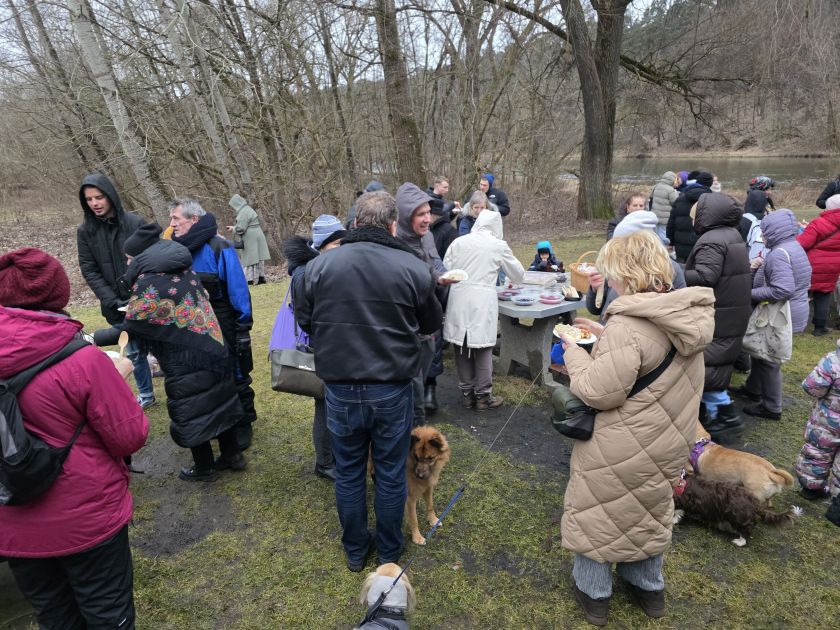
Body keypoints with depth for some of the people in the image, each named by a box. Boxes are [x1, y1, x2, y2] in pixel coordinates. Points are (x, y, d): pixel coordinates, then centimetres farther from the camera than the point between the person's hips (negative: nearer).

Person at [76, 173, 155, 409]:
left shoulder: (136, 222, -8)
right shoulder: (85, 231, 1)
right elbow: (89, 271, 0)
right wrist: (113, 301, -11)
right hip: (116, 306, 3)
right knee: (134, 351, 12)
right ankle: (145, 395, 28)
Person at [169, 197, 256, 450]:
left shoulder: (218, 248, -19)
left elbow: (237, 288, -17)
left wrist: (243, 326, -15)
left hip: (223, 329, -6)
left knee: (235, 378, 10)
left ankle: (243, 426, 28)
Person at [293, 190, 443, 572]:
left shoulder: (319, 266, -8)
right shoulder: (414, 268, -11)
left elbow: (305, 321, 6)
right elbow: (431, 326, 4)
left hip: (340, 389, 1)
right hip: (393, 389, -1)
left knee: (348, 473, 19)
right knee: (390, 473, 17)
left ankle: (355, 551, 38)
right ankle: (388, 551, 37)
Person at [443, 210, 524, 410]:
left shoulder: (459, 242, 6)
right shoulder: (498, 245, 2)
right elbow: (518, 274, 14)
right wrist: (513, 279, 36)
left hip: (459, 300, 3)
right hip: (482, 302, -3)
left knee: (462, 347, 11)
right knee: (483, 348, 7)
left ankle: (466, 393, 23)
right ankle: (483, 395, 15)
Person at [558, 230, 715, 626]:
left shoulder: (628, 326, -31)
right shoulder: (687, 314, -4)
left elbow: (598, 392, -27)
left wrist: (574, 352, -12)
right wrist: (605, 336, 3)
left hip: (620, 450, -8)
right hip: (666, 441, 8)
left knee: (595, 512, 16)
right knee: (649, 509, 28)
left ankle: (594, 593, 34)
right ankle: (649, 586, 47)